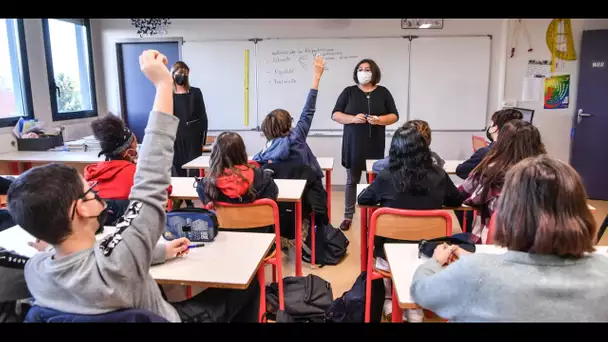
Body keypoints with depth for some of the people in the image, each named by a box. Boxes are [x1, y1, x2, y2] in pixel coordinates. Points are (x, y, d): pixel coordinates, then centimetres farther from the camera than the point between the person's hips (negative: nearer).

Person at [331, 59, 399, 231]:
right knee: (352, 180, 5)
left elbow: (394, 116, 6)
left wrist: (380, 120, -14)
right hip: (353, 144, 0)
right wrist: (353, 118, -16)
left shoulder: (383, 92, 7)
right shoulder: (349, 91, 5)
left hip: (375, 145, 0)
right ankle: (348, 216, 14)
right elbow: (335, 114, 1)